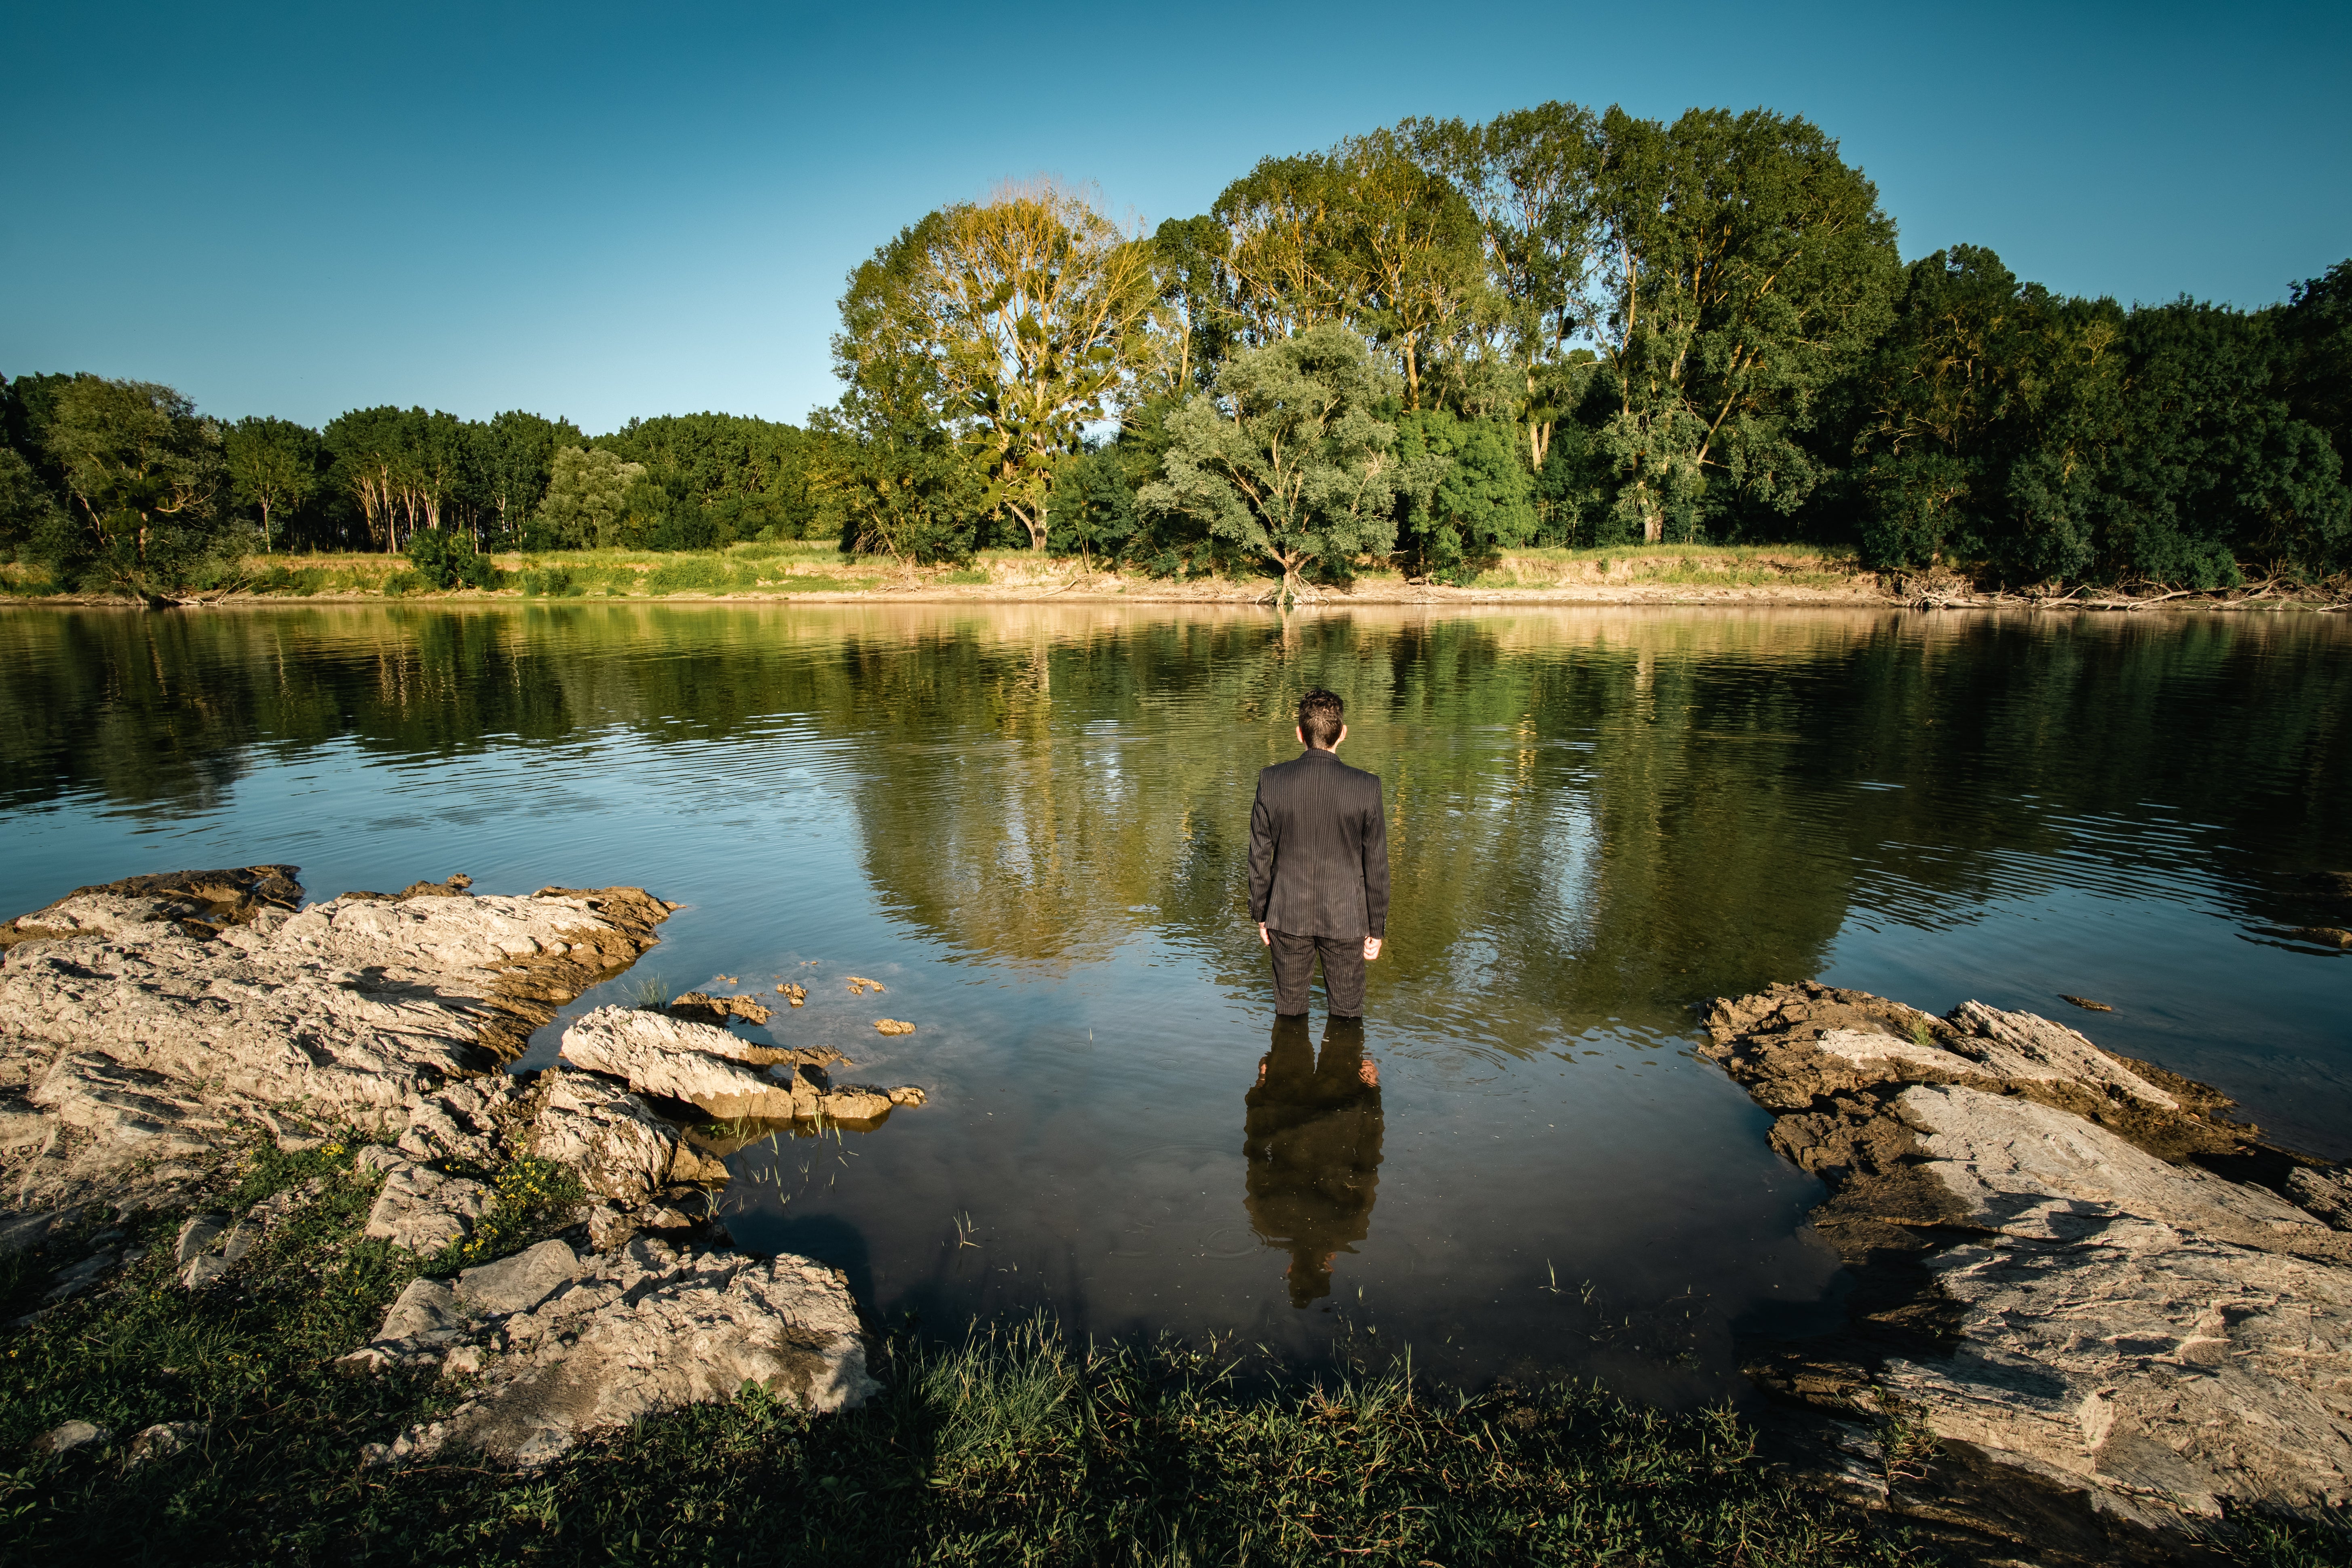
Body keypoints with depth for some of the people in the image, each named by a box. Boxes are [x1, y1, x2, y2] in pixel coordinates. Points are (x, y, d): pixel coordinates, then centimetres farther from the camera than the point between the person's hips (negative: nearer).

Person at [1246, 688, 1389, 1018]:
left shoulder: (1271, 781, -11)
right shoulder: (1366, 787, -15)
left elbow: (1260, 856, -2)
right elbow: (1375, 865, -8)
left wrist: (1260, 914, 11)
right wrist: (1376, 929, 4)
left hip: (1287, 918, 1)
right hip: (1346, 920, -1)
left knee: (1288, 1013, 17)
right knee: (1347, 1015, 16)